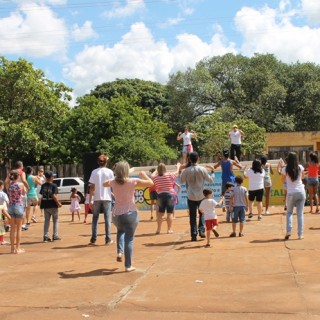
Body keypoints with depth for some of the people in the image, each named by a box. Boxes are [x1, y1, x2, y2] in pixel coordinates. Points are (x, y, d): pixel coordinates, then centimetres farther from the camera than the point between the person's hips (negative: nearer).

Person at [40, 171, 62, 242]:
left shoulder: (43, 186, 4)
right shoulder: (54, 185, -12)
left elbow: (42, 196, 3)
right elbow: (54, 196, -19)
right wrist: (58, 203, -11)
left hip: (45, 206, 5)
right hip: (53, 205, -5)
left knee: (46, 220, 12)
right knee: (56, 220, 8)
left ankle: (46, 236, 9)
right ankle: (55, 236, 5)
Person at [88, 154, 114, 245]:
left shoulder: (94, 172, -2)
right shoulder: (110, 172, -1)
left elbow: (92, 187, -4)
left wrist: (90, 200, -1)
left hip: (97, 198, 0)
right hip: (107, 198, 0)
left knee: (95, 218, 9)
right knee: (107, 218, 5)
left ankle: (93, 239, 9)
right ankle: (108, 239, 3)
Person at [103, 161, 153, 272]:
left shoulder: (113, 182, -2)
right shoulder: (132, 181, -12)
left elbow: (104, 184, 23)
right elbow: (150, 183, -4)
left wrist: (115, 177, 25)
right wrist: (143, 175, 11)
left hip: (116, 214, 4)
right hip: (130, 214, -3)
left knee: (120, 231, 33)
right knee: (129, 239, 4)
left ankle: (119, 252, 13)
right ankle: (128, 266, 7)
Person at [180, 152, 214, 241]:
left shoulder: (186, 170, -8)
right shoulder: (202, 169, -8)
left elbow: (181, 181, 7)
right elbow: (210, 180, 3)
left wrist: (181, 173, 22)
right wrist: (213, 173, 21)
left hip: (191, 197, 0)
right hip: (201, 196, 0)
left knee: (192, 216, 6)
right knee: (202, 213, 18)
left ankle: (194, 234, 3)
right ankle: (201, 230, 2)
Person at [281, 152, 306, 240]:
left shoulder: (285, 169, -8)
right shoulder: (300, 167, -1)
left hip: (291, 193, -1)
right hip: (301, 192, 1)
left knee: (289, 212, 15)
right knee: (300, 213, 7)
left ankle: (288, 231, -3)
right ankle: (300, 234, 5)